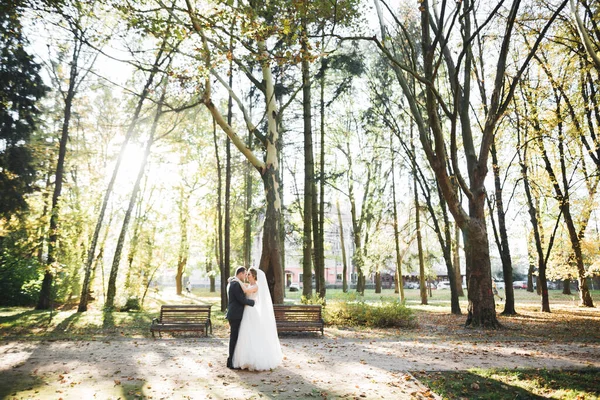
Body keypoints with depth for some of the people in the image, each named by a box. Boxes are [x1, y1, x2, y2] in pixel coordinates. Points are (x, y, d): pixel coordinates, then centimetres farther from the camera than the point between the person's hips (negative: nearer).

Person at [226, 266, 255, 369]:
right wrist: (254, 302, -8)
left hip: (233, 315, 10)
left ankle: (231, 360, 21)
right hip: (236, 315, -10)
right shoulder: (236, 284, -18)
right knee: (234, 338, -3)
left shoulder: (231, 283, 15)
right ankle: (231, 362, 4)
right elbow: (242, 300, -20)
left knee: (234, 338, 14)